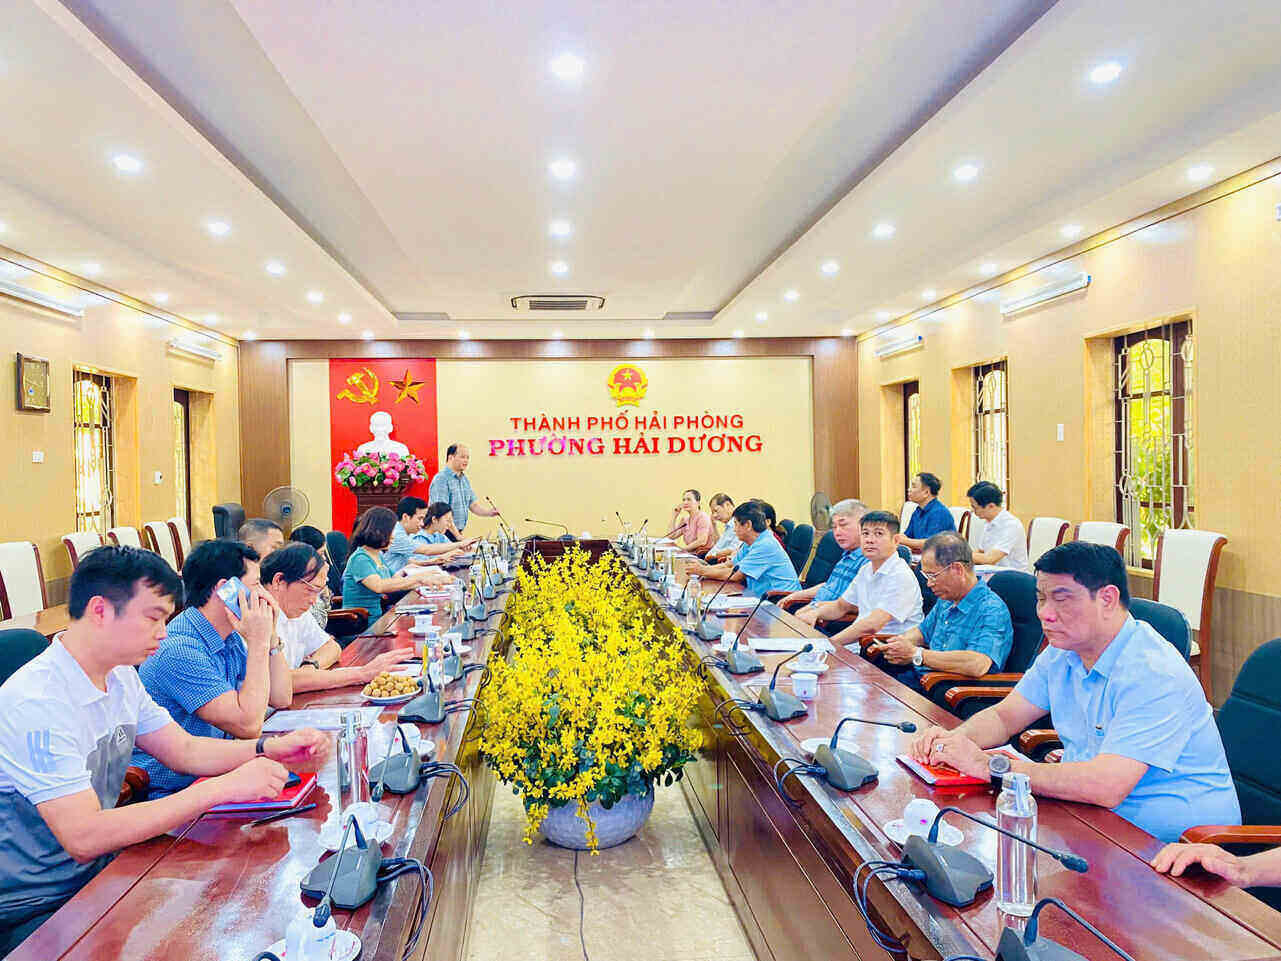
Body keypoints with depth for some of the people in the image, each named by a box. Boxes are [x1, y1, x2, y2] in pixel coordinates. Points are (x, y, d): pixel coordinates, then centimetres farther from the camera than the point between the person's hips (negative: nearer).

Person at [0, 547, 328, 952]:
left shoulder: (120, 676, 2)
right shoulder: (35, 703, -27)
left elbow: (184, 750, 8)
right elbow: (84, 837, -32)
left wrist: (272, 750, -9)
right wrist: (223, 788, -33)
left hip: (98, 872, 8)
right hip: (34, 914, -7)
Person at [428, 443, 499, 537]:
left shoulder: (464, 479, 14)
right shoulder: (441, 479, -14)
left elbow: (473, 505, 14)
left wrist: (489, 512, -6)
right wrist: (457, 535, -22)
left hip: (458, 533, 7)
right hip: (443, 534, -7)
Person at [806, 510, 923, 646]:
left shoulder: (901, 576, -15)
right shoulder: (866, 570, 12)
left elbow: (871, 626, -24)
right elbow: (840, 607, 24)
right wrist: (815, 613, 3)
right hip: (856, 646, 7)